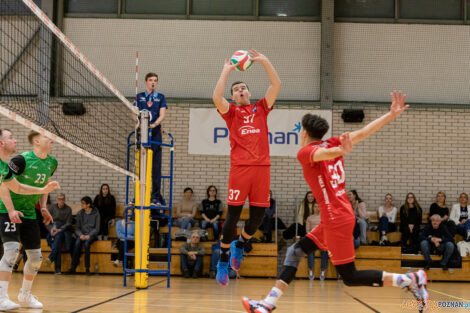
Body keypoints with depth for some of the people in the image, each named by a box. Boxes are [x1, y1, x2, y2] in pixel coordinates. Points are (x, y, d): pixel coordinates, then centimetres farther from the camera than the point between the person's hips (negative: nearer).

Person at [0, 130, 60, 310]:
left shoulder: (52, 163, 4)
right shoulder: (22, 160, -18)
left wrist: (43, 208, 8)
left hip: (29, 214, 7)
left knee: (36, 257, 8)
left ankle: (25, 295, 28)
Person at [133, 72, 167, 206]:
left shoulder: (161, 97, 12)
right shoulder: (139, 97, 14)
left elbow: (162, 114, 0)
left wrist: (155, 124, -20)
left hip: (155, 134, -1)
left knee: (156, 166, -2)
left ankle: (156, 197, 0)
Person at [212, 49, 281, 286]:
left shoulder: (261, 108, 19)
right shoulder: (231, 112, 11)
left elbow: (276, 85, 10)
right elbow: (216, 97, -8)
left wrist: (265, 61, 5)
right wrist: (226, 70, -2)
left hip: (262, 166, 3)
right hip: (239, 167, -3)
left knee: (258, 215, 2)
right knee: (233, 215, -4)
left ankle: (240, 244, 31)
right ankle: (223, 261, 10)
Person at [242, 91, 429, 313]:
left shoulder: (306, 152, -9)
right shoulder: (330, 144, 11)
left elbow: (323, 153, -32)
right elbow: (364, 132, 3)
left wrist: (341, 151, -54)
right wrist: (391, 115, 2)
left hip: (336, 220, -9)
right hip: (335, 218, 9)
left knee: (350, 277, -2)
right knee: (295, 251, 11)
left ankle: (411, 280, -3)